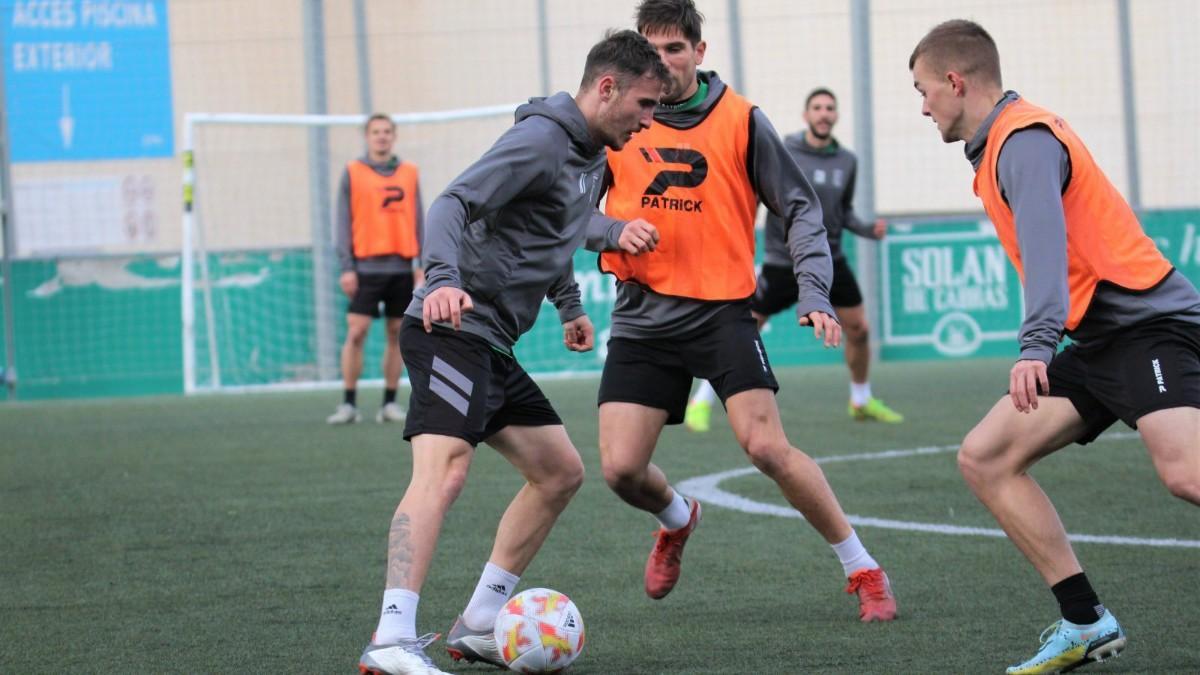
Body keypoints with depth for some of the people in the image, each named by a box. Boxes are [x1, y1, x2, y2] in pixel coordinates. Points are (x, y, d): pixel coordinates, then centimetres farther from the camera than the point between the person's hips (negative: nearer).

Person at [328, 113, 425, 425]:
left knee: (397, 334, 4)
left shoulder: (409, 173, 11)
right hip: (366, 268, -3)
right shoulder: (352, 172, 3)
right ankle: (349, 404, -4)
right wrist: (346, 267, -7)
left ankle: (390, 403, 10)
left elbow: (418, 220, 11)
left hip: (402, 268, 3)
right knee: (356, 333, -9)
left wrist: (421, 263, 3)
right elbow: (343, 222, 0)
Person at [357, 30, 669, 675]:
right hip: (454, 327, -11)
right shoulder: (541, 139, -14)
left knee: (560, 471, 13)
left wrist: (569, 304, 36)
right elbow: (455, 203, -25)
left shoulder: (590, 155, 17)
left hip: (491, 345, 11)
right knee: (443, 471, -24)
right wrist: (445, 277, -40)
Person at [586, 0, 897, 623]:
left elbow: (800, 208, 1)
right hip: (643, 316, 3)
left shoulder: (740, 121, -2)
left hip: (722, 310, -3)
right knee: (621, 468, -4)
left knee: (768, 447, -18)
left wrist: (814, 294, -10)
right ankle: (677, 519, 34)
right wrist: (615, 231, -13)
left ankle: (864, 571, -3)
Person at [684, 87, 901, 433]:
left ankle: (862, 401, 26)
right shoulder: (780, 153, -11)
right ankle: (702, 402, 8)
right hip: (783, 260, -4)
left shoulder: (847, 161, 3)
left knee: (858, 329, 3)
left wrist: (868, 229, 0)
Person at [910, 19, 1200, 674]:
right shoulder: (1001, 144, 17)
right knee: (984, 457, 2)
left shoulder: (1024, 139, -13)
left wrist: (1036, 346, -40)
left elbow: (1045, 244, -28)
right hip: (1098, 342, 10)